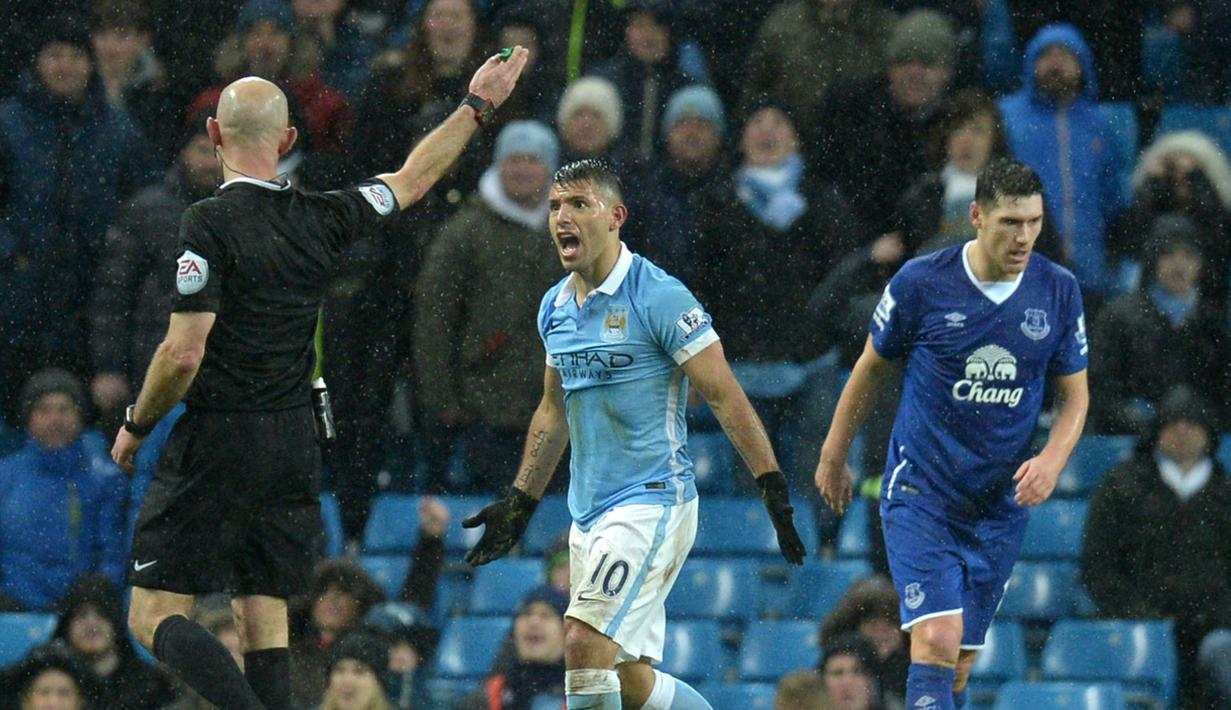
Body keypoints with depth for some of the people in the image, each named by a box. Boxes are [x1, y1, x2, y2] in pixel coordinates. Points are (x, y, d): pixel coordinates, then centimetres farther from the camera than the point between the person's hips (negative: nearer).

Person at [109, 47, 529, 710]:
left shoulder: (209, 224, -13)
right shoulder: (320, 219, 3)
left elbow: (183, 353, -17)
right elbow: (410, 180, 21)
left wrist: (136, 425, -1)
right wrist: (476, 105, 34)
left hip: (216, 441, -6)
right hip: (294, 443, 6)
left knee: (155, 616, -5)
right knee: (263, 615, 10)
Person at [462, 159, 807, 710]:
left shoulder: (658, 297, -12)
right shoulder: (555, 306, 11)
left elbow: (725, 397, -12)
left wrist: (773, 488, -16)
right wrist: (519, 504, 25)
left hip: (653, 501, -8)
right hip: (589, 514, 8)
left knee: (584, 640, -22)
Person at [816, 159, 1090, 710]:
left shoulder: (1058, 292, -2)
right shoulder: (921, 283, -10)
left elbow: (1074, 394, 9)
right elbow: (872, 367, 6)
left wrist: (1053, 458, -10)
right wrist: (833, 458, 15)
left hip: (1001, 506, 4)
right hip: (920, 493, -4)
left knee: (959, 664, 7)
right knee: (937, 640, -20)